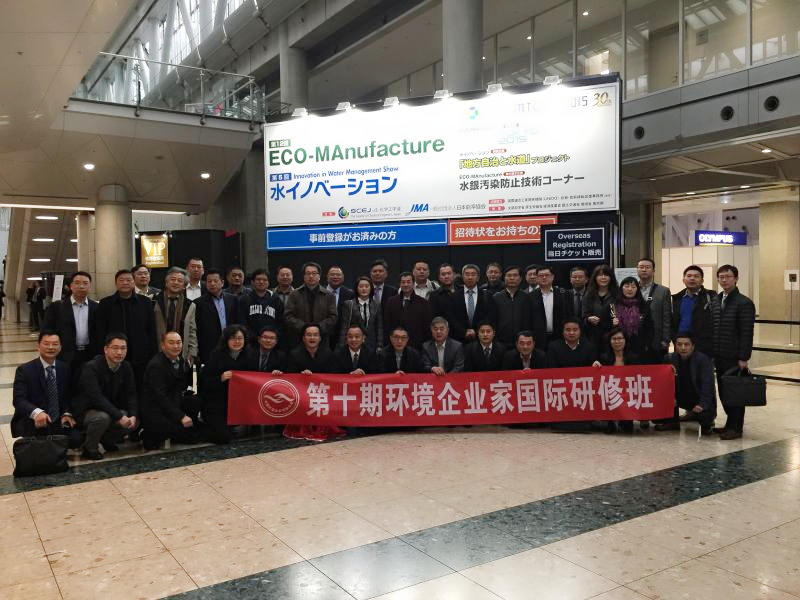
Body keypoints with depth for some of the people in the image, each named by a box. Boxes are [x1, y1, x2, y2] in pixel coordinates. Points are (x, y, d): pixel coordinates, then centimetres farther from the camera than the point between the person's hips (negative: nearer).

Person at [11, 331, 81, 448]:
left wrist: (67, 413, -10)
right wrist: (36, 412, -37)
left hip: (58, 421, 4)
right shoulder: (24, 370, -5)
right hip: (31, 422, -4)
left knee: (77, 439, -23)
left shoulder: (65, 368, 8)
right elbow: (19, 400, -16)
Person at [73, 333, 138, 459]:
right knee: (103, 417, -36)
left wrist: (133, 416, -21)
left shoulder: (126, 367, -2)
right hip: (86, 411, -6)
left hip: (111, 409, 6)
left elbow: (131, 394, -3)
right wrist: (119, 416, -35)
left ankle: (108, 439, 15)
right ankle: (90, 448, -8)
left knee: (134, 422, -16)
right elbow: (96, 397, -31)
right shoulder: (91, 367, -22)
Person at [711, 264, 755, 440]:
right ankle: (730, 423, 24)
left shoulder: (744, 303, -8)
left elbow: (747, 333, -12)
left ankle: (736, 427, 11)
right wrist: (711, 353, 9)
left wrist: (743, 358, -15)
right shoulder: (715, 301, 11)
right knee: (723, 391, 11)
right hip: (719, 356, 6)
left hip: (734, 357, -6)